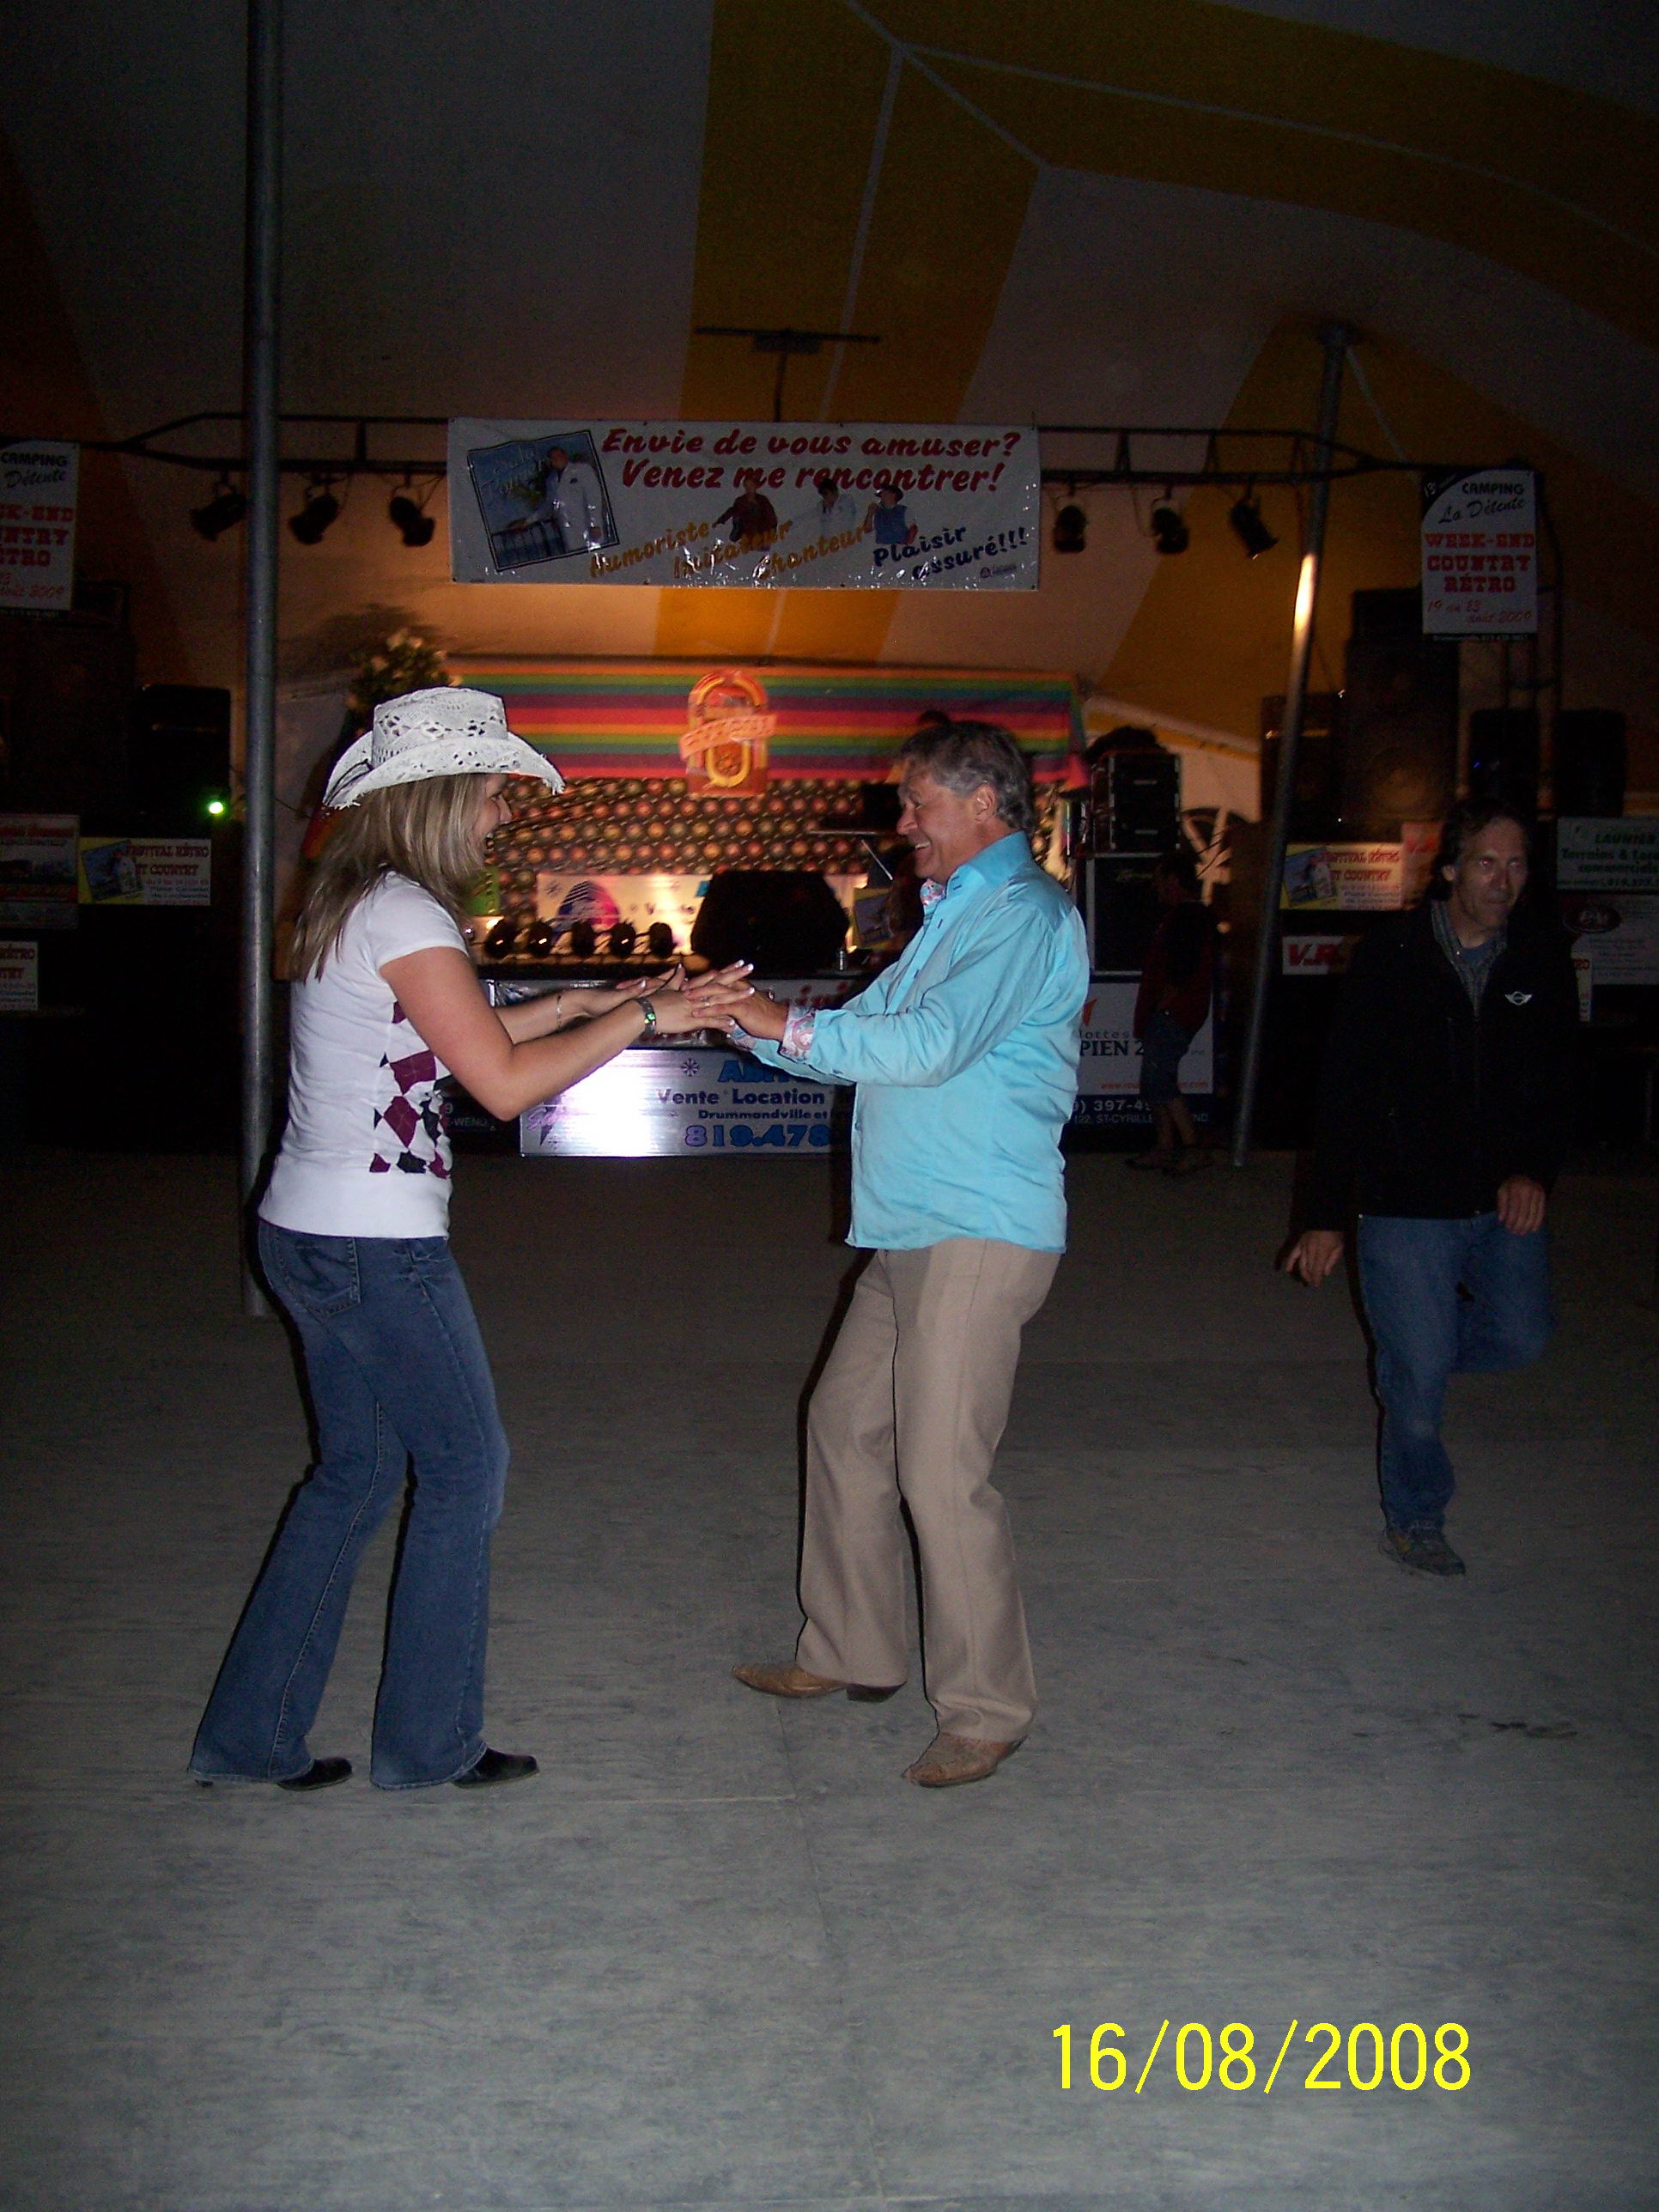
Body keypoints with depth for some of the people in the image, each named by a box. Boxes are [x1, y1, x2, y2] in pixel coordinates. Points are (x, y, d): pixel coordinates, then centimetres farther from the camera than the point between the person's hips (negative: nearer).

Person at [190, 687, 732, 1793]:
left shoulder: (352, 904, 13)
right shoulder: (404, 916, -17)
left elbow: (448, 1037, 25)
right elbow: (506, 1082, -19)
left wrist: (575, 1004, 20)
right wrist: (641, 1018, -11)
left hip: (310, 1234, 10)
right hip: (378, 1245, -10)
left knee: (356, 1471, 17)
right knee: (465, 1463, 5)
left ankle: (251, 1733, 22)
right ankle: (428, 1740, 16)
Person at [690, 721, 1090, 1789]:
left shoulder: (1023, 916, -12)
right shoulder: (956, 915, 21)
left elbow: (931, 1044, -25)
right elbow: (871, 1028, 21)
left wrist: (786, 1023, -18)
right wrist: (752, 1018, 6)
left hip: (980, 1234, -10)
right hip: (911, 1230, 10)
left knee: (943, 1471, -9)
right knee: (845, 1425, 15)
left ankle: (986, 1710, 4)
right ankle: (853, 1653, 29)